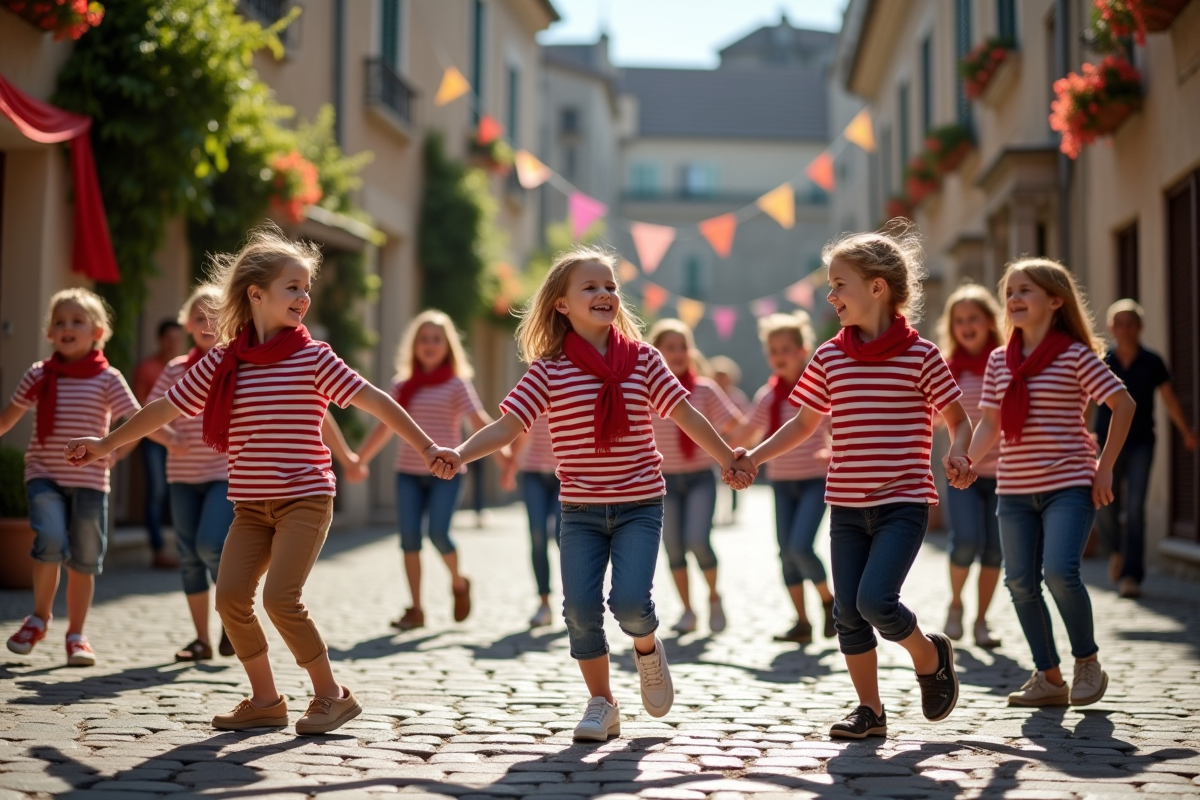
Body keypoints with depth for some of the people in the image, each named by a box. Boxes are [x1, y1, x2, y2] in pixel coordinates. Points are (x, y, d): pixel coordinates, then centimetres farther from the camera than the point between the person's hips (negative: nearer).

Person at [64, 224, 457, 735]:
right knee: (230, 596, -5)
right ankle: (265, 700, 12)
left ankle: (331, 694, 1)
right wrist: (107, 445, 20)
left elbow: (373, 400, -8)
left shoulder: (313, 357, -4)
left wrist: (425, 446, -15)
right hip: (250, 504, 4)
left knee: (280, 598, -16)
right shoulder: (222, 361, 4)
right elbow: (166, 409, 14)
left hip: (305, 497, -4)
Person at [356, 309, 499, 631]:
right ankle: (415, 610, 4)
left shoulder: (457, 384, 0)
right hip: (408, 473, 4)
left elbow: (479, 420, -11)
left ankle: (458, 583, 14)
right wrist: (357, 460, 17)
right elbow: (384, 427, 17)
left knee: (438, 533, -16)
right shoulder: (402, 385, 11)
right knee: (409, 537, -4)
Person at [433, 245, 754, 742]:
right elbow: (507, 424, -8)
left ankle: (647, 649, 20)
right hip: (581, 510, 1)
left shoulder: (643, 359, 0)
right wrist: (459, 455, -24)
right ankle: (601, 703, 15)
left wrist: (730, 461, 8)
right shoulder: (548, 370, -2)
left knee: (629, 600, -15)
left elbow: (684, 414, 5)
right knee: (581, 607, -5)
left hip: (639, 505, 0)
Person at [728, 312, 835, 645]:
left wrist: (832, 452, -28)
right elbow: (746, 433, 10)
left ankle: (829, 601, 8)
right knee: (786, 554, 3)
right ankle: (802, 622, 11)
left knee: (800, 546, -17)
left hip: (815, 480, -4)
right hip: (781, 481, 5)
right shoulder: (767, 396, 5)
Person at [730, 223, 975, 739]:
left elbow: (958, 419, 2)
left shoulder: (920, 356, -6)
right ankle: (870, 710, 20)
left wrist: (957, 454, -18)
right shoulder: (830, 358, 6)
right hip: (846, 506, 5)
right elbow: (805, 422, 15)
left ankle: (931, 658, 12)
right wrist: (754, 458, 6)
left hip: (902, 503, -5)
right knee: (848, 611, 5)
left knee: (875, 600, -18)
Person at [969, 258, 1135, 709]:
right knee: (1020, 582, 4)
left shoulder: (1076, 355, -5)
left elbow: (1123, 404, -4)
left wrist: (1104, 468, -7)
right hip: (1015, 489, 5)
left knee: (1060, 572, -20)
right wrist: (966, 459, -7)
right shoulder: (999, 361, 9)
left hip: (1069, 484, -5)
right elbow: (991, 423, 10)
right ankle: (1049, 678, 17)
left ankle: (1088, 662, 4)